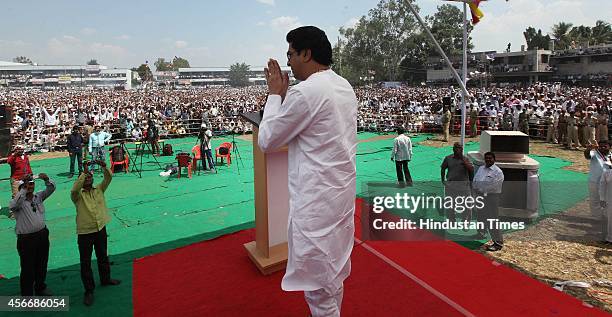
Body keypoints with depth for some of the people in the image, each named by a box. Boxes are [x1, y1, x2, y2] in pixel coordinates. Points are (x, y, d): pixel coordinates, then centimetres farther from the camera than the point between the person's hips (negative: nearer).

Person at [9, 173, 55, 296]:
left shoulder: (38, 197, 3)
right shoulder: (19, 201, -11)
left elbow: (51, 189, -3)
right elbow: (12, 206, -32)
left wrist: (46, 179, -23)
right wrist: (24, 189, -36)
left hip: (42, 235, 5)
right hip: (26, 239, -5)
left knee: (42, 265, 21)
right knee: (28, 269, 4)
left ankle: (40, 288, 41)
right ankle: (27, 294, 19)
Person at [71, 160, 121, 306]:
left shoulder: (99, 190, 5)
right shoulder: (78, 195, -5)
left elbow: (108, 178, -7)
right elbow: (74, 189, -28)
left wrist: (104, 167, -25)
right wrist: (84, 172, -30)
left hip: (101, 229, 4)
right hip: (85, 232, -3)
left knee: (103, 256, 20)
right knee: (85, 262, 3)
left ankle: (105, 279, 41)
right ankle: (89, 290, 14)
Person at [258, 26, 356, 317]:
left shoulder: (305, 92, -20)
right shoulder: (344, 86, 8)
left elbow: (266, 141, -10)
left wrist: (275, 94, -1)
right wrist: (285, 93, 11)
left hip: (316, 199, -9)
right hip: (341, 191, 9)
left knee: (318, 282, 6)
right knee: (333, 273, 23)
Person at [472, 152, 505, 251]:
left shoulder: (498, 172, -8)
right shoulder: (481, 169, 15)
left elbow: (492, 186, -16)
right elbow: (475, 181, 12)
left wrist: (480, 189, -11)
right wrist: (476, 190, -7)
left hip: (491, 197, -7)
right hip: (480, 196, 8)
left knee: (492, 220, -9)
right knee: (480, 216, 20)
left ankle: (498, 242, -4)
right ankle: (481, 234, 40)